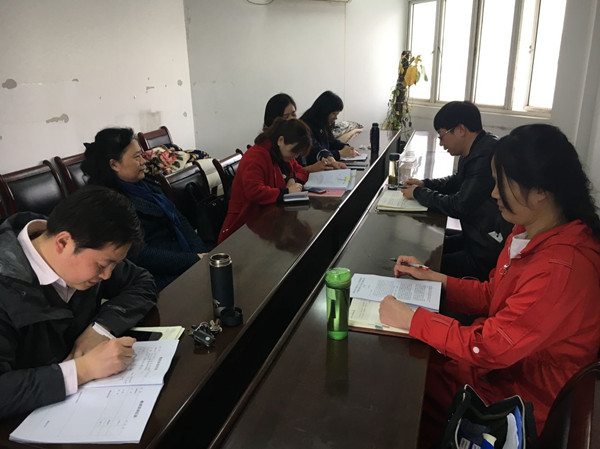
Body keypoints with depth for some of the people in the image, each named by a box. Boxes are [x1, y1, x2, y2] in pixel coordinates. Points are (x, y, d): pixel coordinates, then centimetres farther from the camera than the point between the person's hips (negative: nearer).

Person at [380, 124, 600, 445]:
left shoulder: (563, 266, -32)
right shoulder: (530, 232, -3)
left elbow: (489, 346, -29)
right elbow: (492, 295, 7)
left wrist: (410, 319, -23)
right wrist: (431, 278, -2)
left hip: (517, 396, -7)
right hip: (500, 360, 7)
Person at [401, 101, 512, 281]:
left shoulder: (486, 156, -26)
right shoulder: (475, 150, 7)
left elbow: (459, 206, -22)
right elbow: (458, 180, 25)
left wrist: (419, 194, -7)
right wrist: (425, 184, 9)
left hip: (486, 254, -10)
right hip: (475, 237, 10)